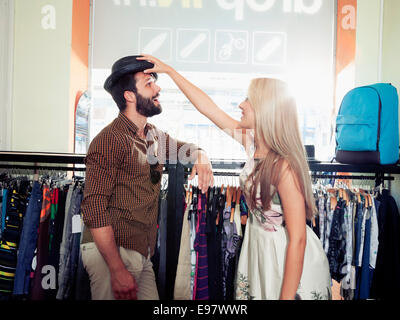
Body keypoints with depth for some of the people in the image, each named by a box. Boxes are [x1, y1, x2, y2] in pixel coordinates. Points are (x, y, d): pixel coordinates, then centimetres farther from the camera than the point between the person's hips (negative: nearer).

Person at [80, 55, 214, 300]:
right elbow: (93, 207, -19)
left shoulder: (153, 135, 13)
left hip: (142, 253, 7)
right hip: (111, 252, -7)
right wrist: (117, 269, -21)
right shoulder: (110, 140, -14)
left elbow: (183, 147, 30)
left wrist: (201, 156, 4)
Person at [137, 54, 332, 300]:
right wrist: (168, 70, 5)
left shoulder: (285, 166, -28)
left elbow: (297, 239, -26)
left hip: (287, 257, -7)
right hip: (258, 243, 7)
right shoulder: (252, 141, -7)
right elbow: (208, 107, 0)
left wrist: (286, 297, -23)